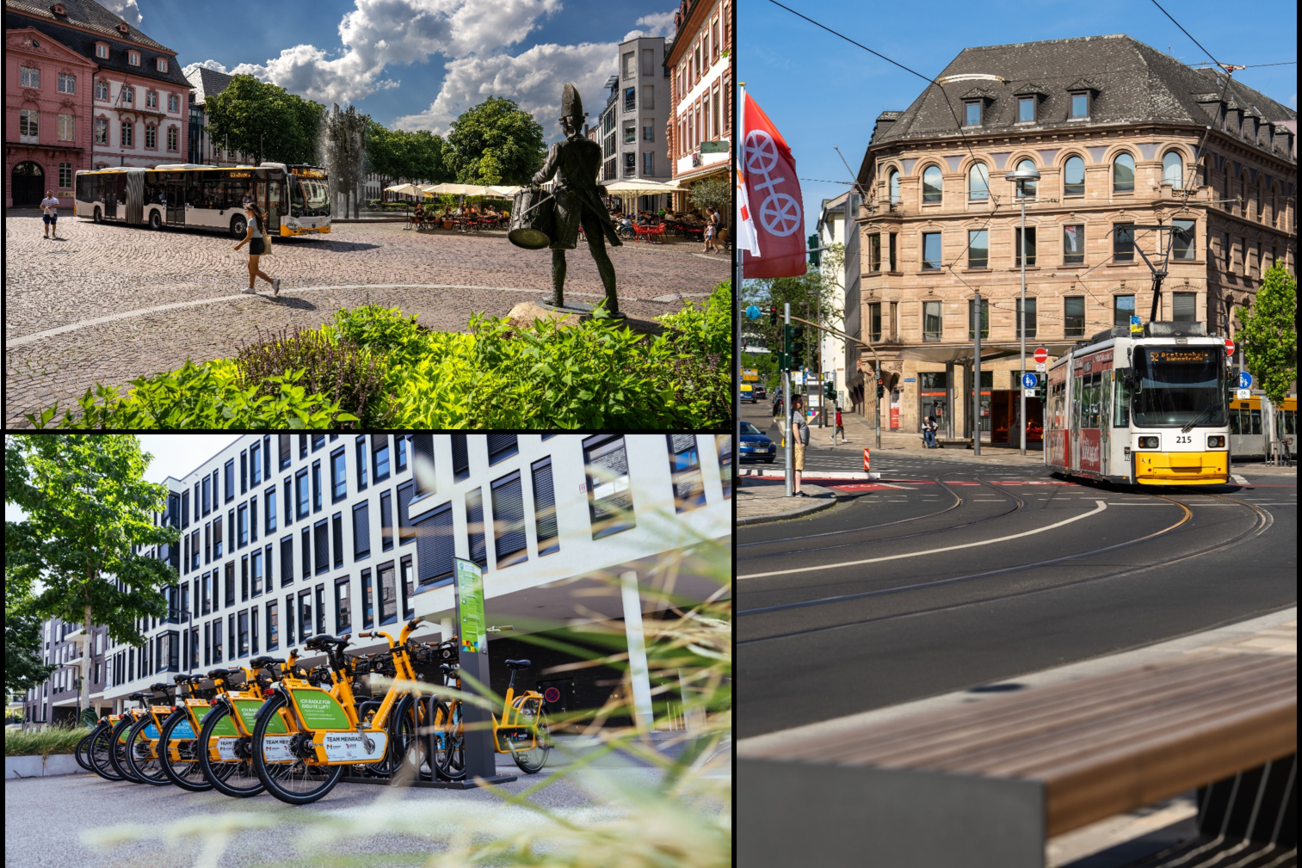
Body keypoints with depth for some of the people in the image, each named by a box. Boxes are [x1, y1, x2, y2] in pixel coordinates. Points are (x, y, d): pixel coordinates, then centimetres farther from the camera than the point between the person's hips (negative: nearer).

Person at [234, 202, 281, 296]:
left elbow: (248, 237, -18)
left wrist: (239, 245, -10)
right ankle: (251, 288, 20)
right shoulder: (260, 220, 11)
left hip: (254, 245, -9)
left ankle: (273, 281, -19)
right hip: (260, 243, 9)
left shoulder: (251, 221, -15)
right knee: (250, 266, 18)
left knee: (254, 270, -5)